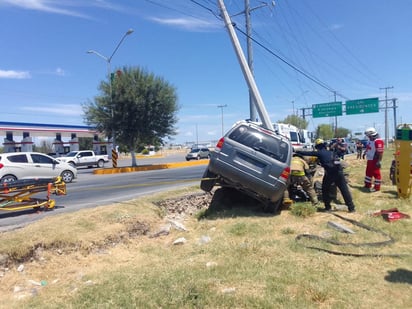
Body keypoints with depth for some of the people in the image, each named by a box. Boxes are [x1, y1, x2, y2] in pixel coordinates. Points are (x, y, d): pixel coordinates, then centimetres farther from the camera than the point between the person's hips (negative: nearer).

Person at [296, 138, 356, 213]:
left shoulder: (319, 153, 9)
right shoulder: (331, 152, 25)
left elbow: (307, 153, 10)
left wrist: (297, 152, 18)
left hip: (330, 172, -4)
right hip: (339, 171, 5)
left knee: (325, 190, 14)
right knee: (345, 190, 8)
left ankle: (328, 207, 16)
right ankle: (351, 208, 10)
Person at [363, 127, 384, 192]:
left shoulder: (378, 141, -22)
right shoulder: (370, 140, 10)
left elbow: (380, 152, -25)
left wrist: (379, 161, -26)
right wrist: (365, 153, 17)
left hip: (375, 160, -10)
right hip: (369, 160, 10)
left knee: (376, 173, -2)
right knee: (368, 172, 17)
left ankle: (377, 187, 7)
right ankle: (367, 185, 28)